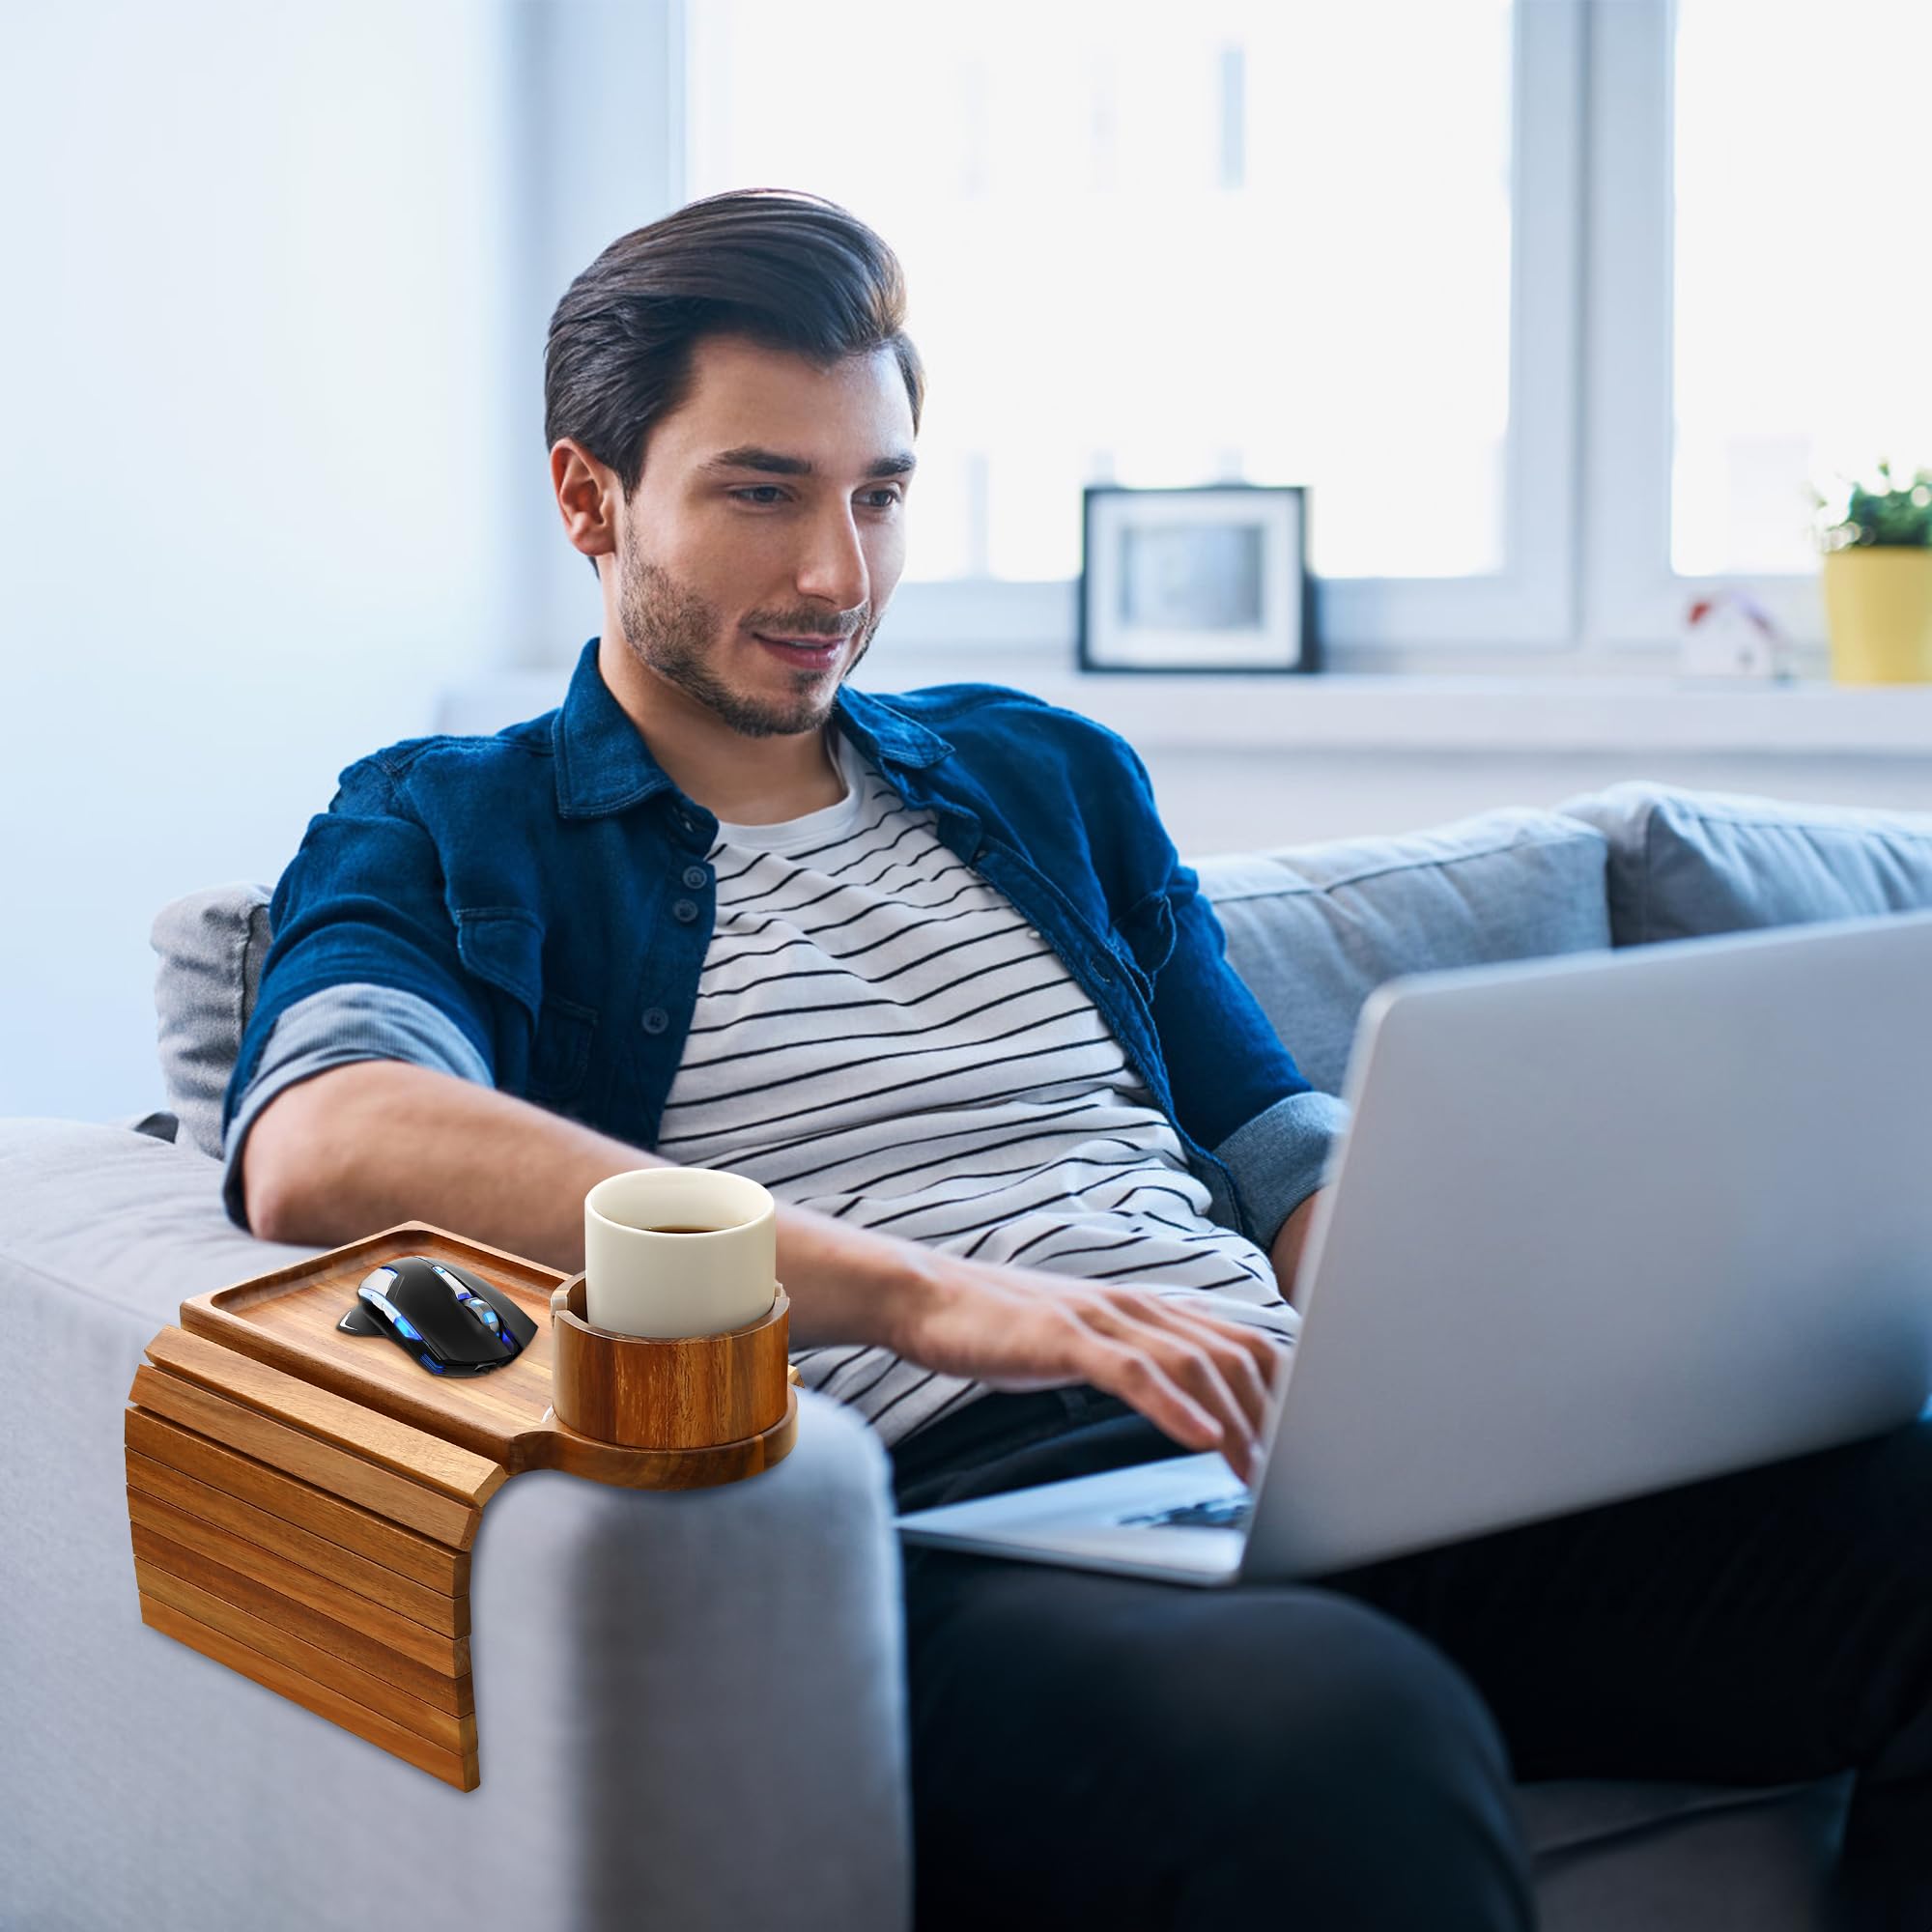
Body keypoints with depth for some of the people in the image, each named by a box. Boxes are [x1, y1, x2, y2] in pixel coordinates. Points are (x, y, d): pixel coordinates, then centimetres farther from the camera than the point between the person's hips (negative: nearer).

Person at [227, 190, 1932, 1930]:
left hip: (1297, 1449, 6)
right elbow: (319, 1149, -14)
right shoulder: (439, 838, 9)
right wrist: (928, 1294, -22)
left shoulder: (1053, 777, 26)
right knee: (1339, 1729, -39)